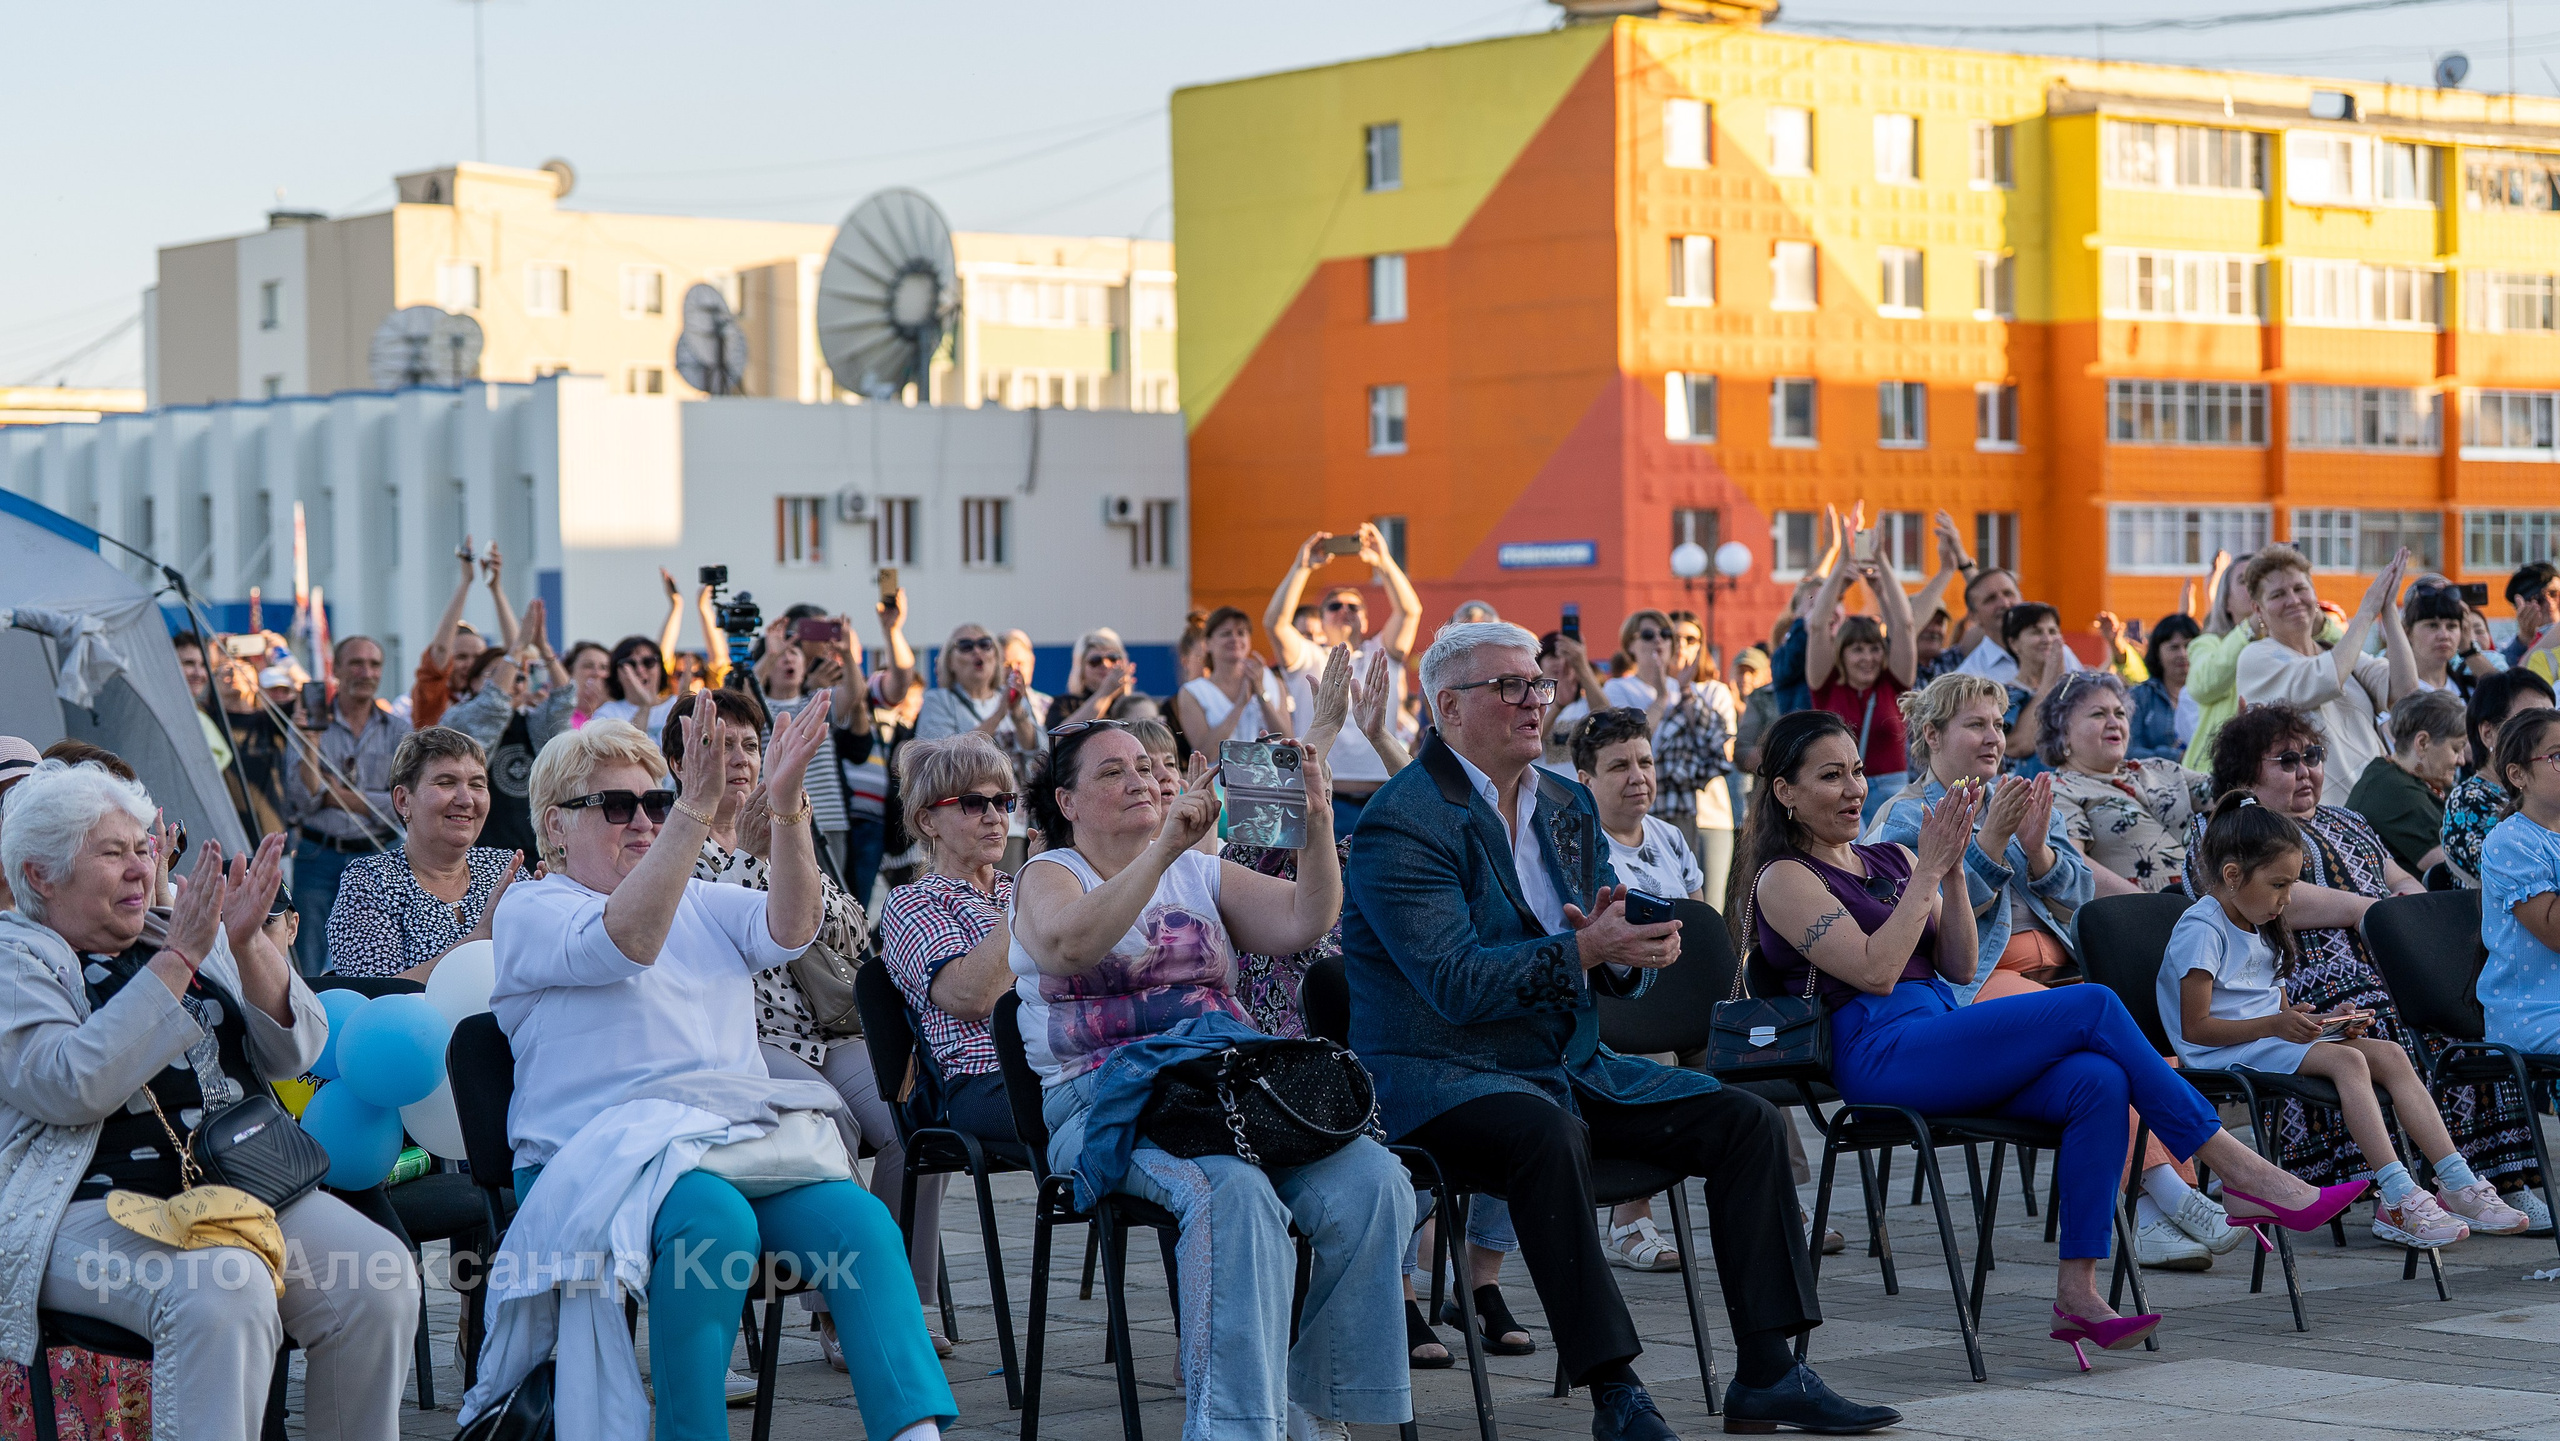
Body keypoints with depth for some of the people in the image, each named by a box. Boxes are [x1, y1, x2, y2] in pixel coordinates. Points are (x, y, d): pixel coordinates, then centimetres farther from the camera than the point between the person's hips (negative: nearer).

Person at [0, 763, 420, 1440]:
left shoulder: (192, 931, 20)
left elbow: (293, 1052, 10)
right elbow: (72, 1086, -16)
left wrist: (248, 942, -7)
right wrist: (178, 960, -16)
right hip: (93, 1210, -6)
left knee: (380, 1276, -18)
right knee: (225, 1293, -35)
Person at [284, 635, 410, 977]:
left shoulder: (398, 731, 8)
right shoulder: (313, 725, 6)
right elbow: (304, 799, -4)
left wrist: (339, 796, -3)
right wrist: (310, 745, -14)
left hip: (376, 858, 1)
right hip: (318, 857, 0)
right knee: (310, 967, -3)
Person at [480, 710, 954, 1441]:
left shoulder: (704, 903, 23)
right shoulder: (530, 909, 6)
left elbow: (789, 928, 2)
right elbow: (625, 940, -17)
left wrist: (786, 809, -14)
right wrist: (697, 811, -25)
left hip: (736, 1136, 5)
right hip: (600, 1157, -5)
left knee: (858, 1217, -23)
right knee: (715, 1219, -36)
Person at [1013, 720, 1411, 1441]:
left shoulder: (1201, 873, 24)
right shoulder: (1049, 875, 10)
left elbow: (1303, 922, 7)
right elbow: (1070, 945, -16)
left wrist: (1316, 827, -9)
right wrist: (1163, 848, -23)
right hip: (1107, 1104, -5)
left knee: (1372, 1184, -23)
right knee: (1235, 1193, -37)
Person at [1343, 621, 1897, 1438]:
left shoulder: (1568, 806, 13)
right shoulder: (1403, 823, -12)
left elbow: (1625, 973, 13)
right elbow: (1455, 983, -21)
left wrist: (1626, 952, -12)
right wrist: (1583, 949, -30)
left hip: (1569, 1063, 8)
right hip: (1440, 1073, -8)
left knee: (1746, 1121, -6)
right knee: (1549, 1134, -39)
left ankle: (1767, 1373, -5)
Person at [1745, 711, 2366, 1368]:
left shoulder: (1890, 861, 23)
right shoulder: (1786, 879, 1)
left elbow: (1959, 968, 15)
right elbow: (1874, 970, -12)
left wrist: (1953, 870, 2)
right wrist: (1930, 868, -8)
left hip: (1942, 1045, 7)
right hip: (1880, 1057, -7)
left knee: (2096, 1080, -23)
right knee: (2093, 1006, -20)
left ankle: (2077, 1293, -27)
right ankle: (2242, 1175, -17)